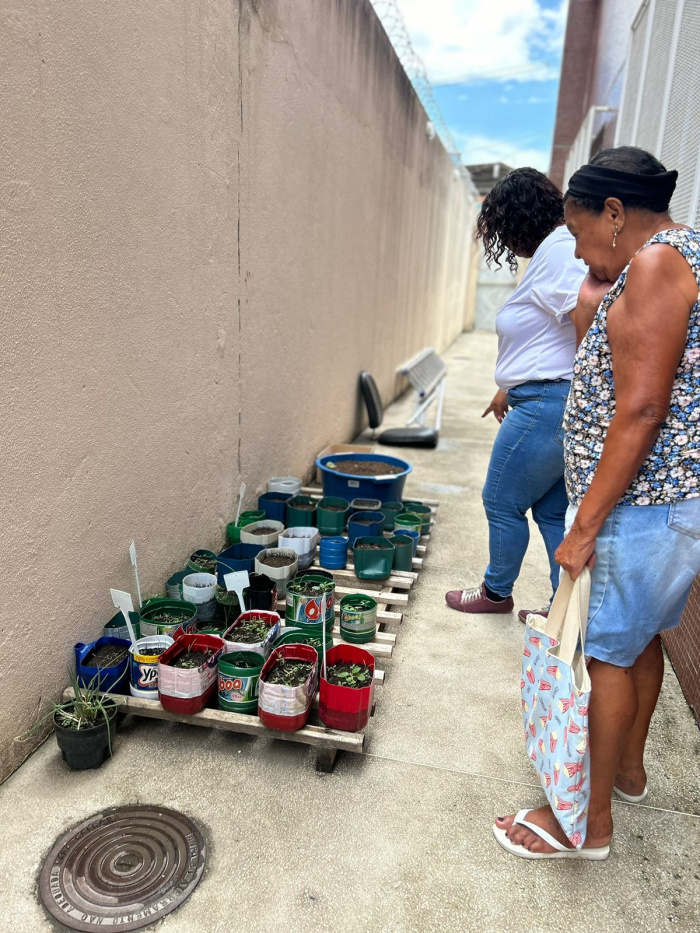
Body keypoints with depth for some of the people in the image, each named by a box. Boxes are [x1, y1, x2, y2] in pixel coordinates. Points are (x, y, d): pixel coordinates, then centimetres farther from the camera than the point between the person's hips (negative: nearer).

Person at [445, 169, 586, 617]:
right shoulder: (554, 251, 19)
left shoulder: (558, 248, -12)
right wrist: (509, 388, 33)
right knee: (554, 511, 14)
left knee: (502, 501, 7)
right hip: (556, 404, 10)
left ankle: (497, 592, 28)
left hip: (549, 405, -10)